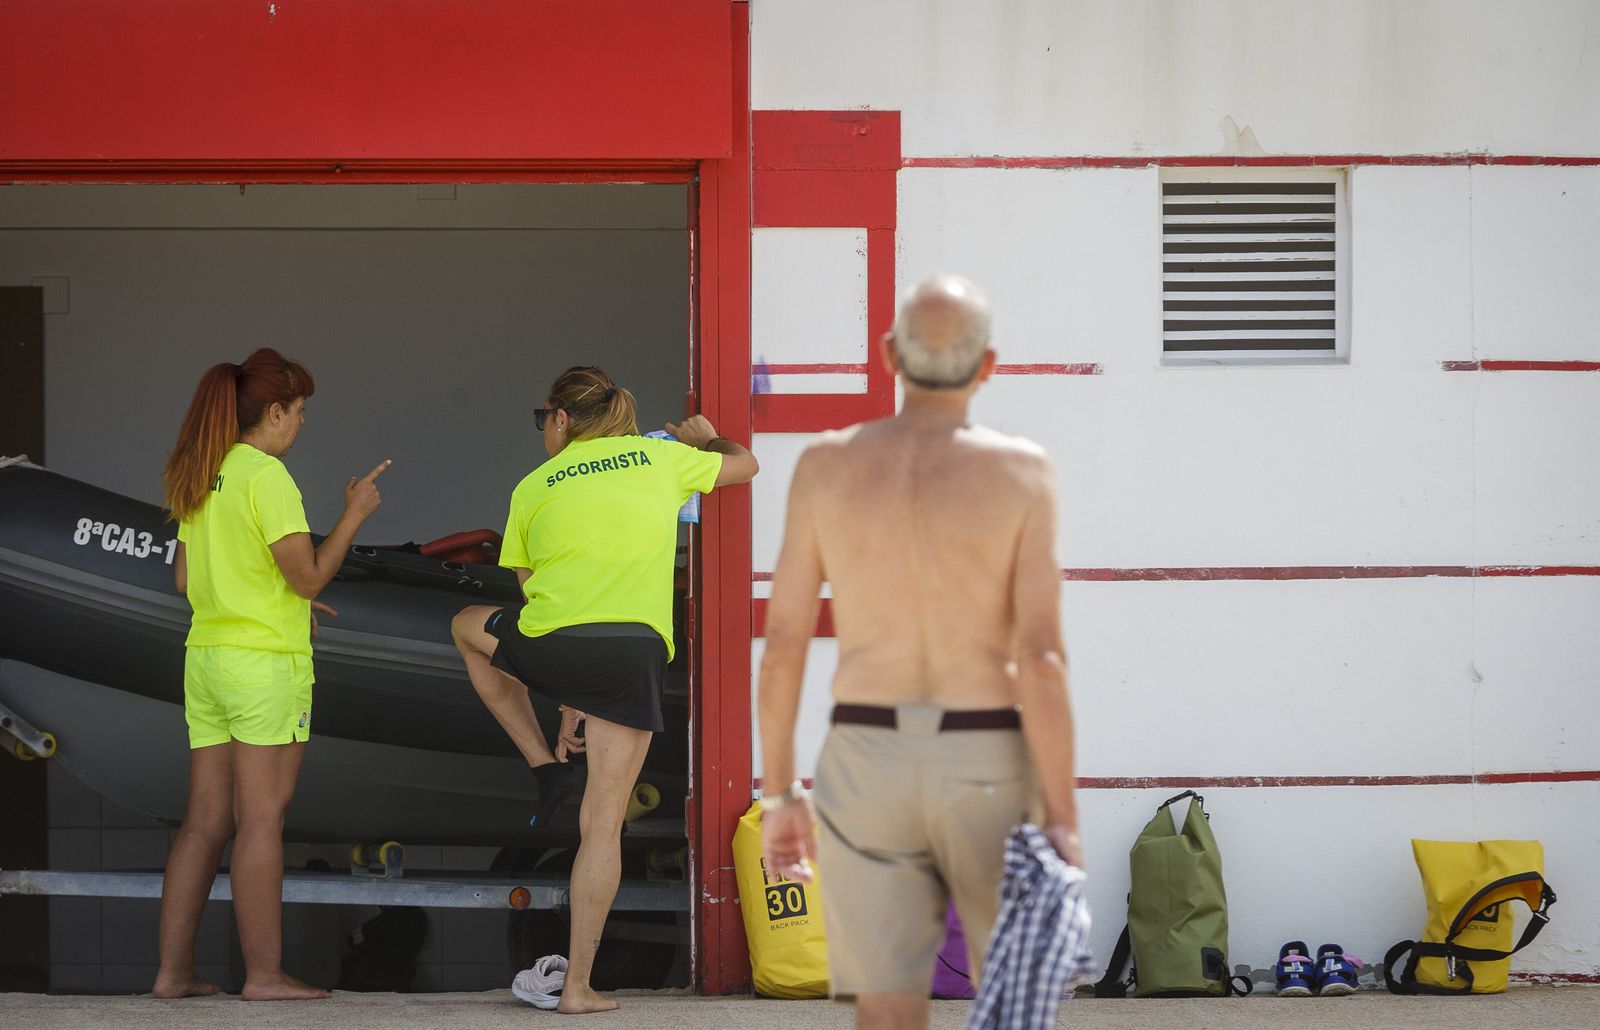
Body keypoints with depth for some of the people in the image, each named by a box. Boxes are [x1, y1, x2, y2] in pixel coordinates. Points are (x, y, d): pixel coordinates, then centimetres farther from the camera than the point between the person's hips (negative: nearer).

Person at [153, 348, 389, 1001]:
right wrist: (355, 513, -4)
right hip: (265, 662, -8)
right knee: (261, 822, -4)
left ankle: (172, 971, 8)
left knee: (205, 823, 9)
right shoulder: (267, 476, -13)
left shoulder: (200, 478, 12)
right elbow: (309, 576, -15)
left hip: (207, 658, 8)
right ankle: (264, 973, -2)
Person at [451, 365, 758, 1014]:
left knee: (469, 626, 34)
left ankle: (545, 766, 25)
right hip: (637, 651, 1)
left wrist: (566, 705, 24)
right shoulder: (659, 458, 14)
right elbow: (745, 464, 30)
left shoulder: (534, 488, 13)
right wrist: (704, 438, 53)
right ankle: (578, 985, 0)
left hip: (550, 643, -1)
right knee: (603, 822, 4)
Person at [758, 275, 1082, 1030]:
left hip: (866, 768, 2)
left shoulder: (826, 463, -2)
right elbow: (1041, 656, -14)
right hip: (986, 771, -1)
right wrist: (1062, 818, -10)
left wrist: (777, 794, 9)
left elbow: (783, 641, 0)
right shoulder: (1022, 472, -9)